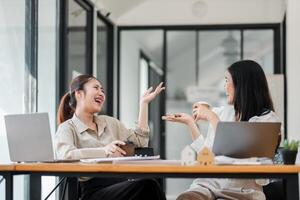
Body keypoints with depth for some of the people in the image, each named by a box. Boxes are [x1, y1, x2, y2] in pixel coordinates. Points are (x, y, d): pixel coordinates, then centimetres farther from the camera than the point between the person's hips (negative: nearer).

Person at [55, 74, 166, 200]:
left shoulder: (109, 122, 24)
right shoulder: (67, 128, 4)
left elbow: (140, 142, 18)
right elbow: (65, 155, -17)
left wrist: (144, 103, 19)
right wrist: (103, 150, -29)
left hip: (120, 183, 6)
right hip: (94, 190, -5)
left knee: (149, 186, -31)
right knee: (147, 185, -32)